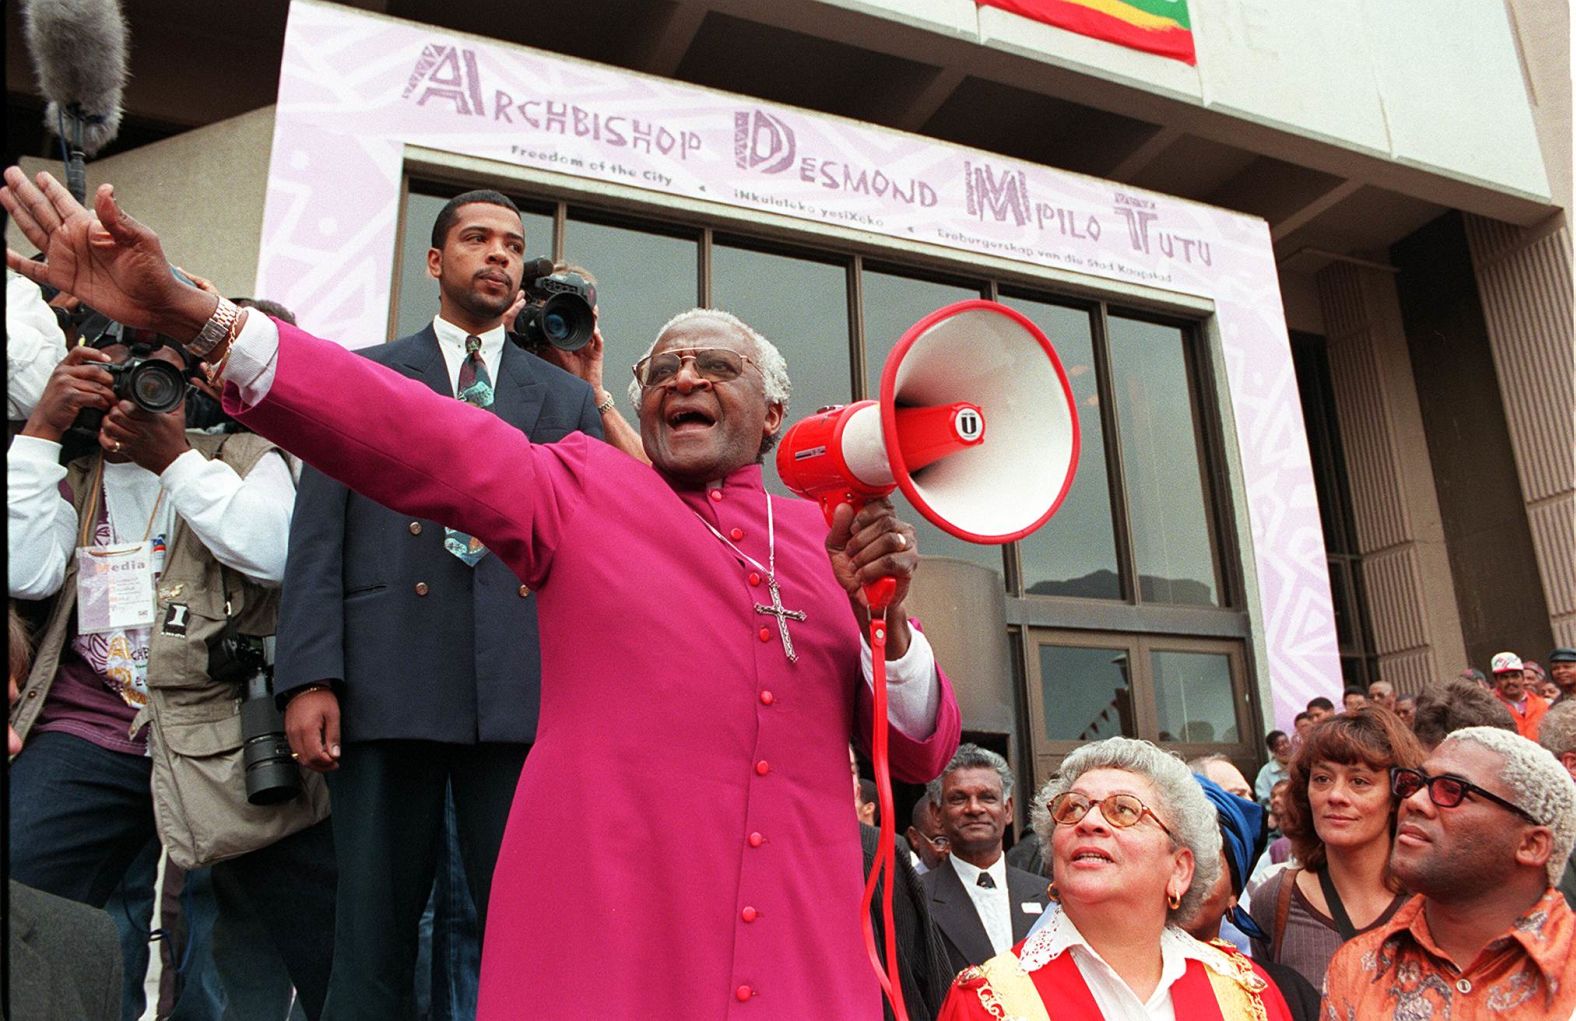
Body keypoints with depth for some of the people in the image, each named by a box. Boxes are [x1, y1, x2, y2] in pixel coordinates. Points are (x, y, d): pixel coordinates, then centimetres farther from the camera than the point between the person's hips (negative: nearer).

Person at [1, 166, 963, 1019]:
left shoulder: (830, 535, 12)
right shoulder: (583, 490, 8)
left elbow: (922, 753, 11)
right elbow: (414, 437, -6)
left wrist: (887, 614, -8)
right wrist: (195, 317, -16)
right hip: (600, 932, -2)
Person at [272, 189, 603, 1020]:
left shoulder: (568, 400, 17)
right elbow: (319, 532, 6)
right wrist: (309, 675, -5)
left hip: (524, 692, 1)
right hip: (388, 684, 0)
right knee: (371, 938, 5)